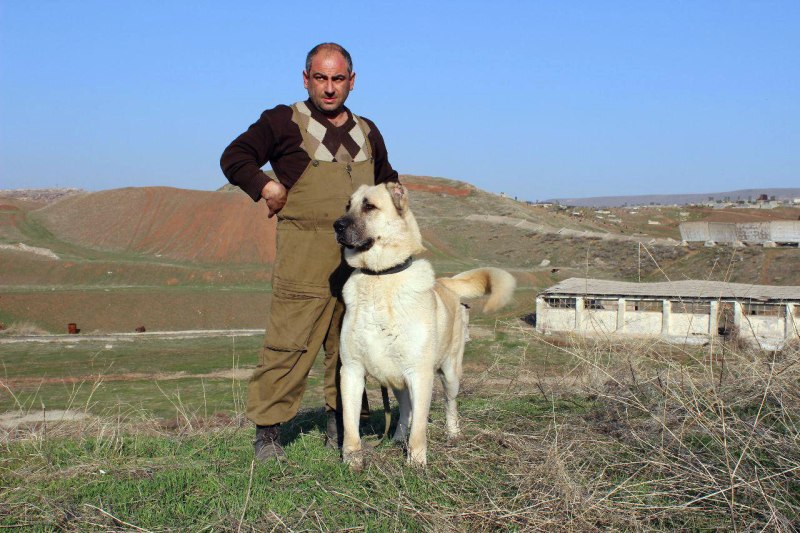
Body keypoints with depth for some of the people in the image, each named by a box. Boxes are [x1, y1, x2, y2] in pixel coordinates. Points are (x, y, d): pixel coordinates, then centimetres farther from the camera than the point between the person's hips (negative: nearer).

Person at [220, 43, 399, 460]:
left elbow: (386, 180, 32)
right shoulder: (284, 122, 1)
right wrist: (266, 186, -12)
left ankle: (339, 424, 20)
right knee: (290, 342, -9)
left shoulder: (367, 132, 18)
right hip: (304, 258, -5)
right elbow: (233, 158, 2)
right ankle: (267, 429, 0)